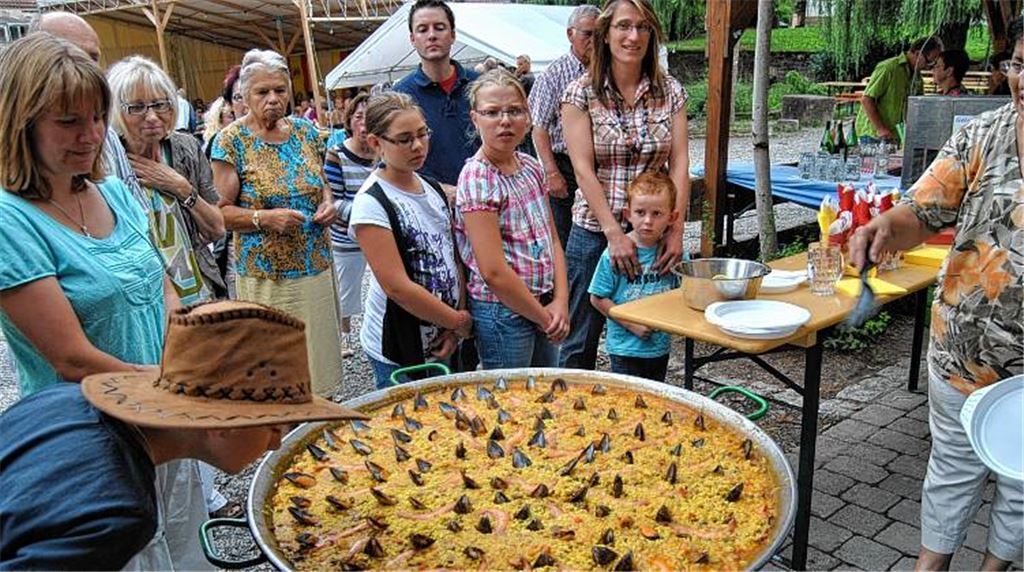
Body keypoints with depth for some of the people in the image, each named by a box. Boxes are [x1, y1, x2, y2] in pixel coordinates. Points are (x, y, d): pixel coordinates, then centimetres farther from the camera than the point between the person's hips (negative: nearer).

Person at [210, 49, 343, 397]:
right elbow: (222, 211, -7)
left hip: (316, 267, 4)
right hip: (266, 274, -4)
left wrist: (327, 202, -1)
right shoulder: (232, 141, -7)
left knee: (320, 351, 10)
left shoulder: (305, 131, 7)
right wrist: (264, 218, -21)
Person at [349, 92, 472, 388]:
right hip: (399, 351, -6)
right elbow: (397, 286, -20)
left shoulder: (433, 189, 7)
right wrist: (460, 321, -11)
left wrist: (455, 328, -4)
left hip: (445, 342, 6)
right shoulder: (371, 202, -15)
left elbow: (452, 258, 7)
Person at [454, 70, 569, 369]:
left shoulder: (530, 166, 5)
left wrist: (560, 302, -2)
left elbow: (552, 239, 9)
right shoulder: (477, 179, -18)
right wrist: (543, 317, -11)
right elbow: (494, 272, -21)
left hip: (544, 306, 8)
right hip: (502, 312, -7)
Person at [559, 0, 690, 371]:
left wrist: (676, 230, -10)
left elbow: (679, 164, 0)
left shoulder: (670, 92, 5)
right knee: (581, 341, 8)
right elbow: (584, 170, -11)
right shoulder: (581, 94, -4)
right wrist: (615, 234, -18)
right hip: (594, 232, -2)